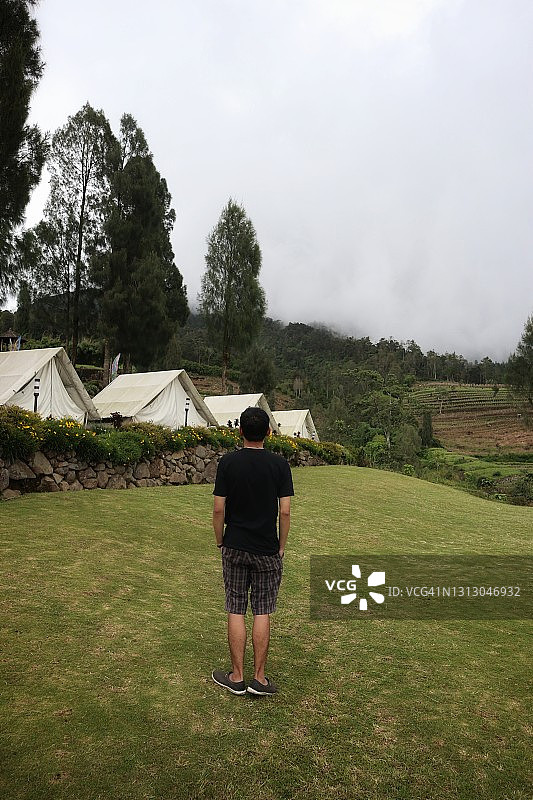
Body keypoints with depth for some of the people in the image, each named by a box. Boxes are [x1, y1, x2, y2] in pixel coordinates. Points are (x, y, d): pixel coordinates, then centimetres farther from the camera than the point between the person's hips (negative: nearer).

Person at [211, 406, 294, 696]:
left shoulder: (228, 462, -7)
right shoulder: (279, 464, -7)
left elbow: (218, 508, -7)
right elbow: (285, 511, -7)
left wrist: (219, 540, 8)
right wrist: (282, 546, 5)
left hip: (235, 548, 0)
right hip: (267, 551, 0)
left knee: (236, 611, 9)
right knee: (262, 613, 9)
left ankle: (237, 677, 18)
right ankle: (259, 678, 16)